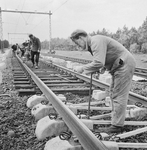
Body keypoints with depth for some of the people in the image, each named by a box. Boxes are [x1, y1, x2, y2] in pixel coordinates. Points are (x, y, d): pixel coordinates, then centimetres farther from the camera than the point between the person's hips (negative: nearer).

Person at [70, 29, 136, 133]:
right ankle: (117, 118, 26)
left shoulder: (96, 41, -20)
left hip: (125, 65, -11)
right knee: (113, 93, 16)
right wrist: (104, 67, 7)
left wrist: (83, 69, -19)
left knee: (119, 96, -7)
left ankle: (117, 126, 0)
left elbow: (98, 63, -32)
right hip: (119, 66, 11)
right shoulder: (93, 43, 13)